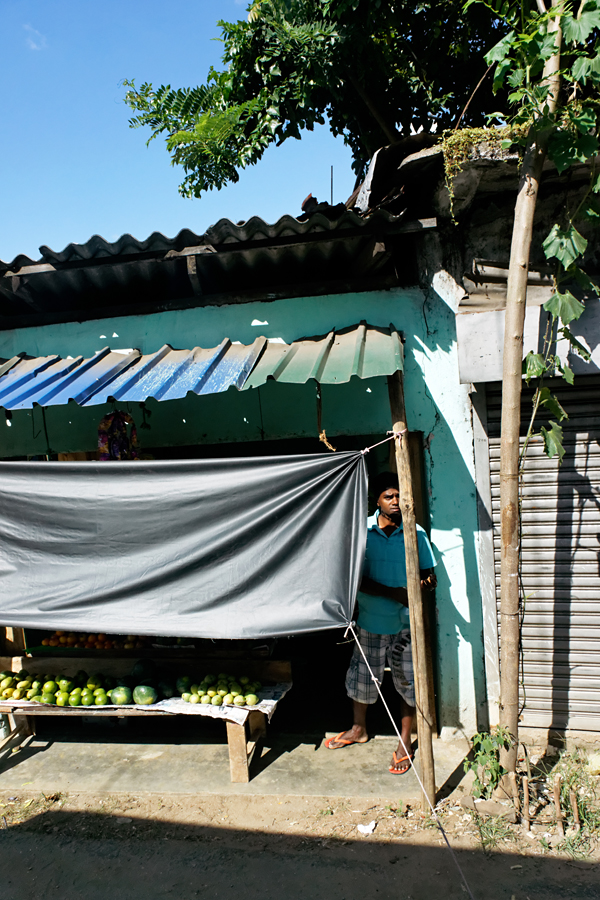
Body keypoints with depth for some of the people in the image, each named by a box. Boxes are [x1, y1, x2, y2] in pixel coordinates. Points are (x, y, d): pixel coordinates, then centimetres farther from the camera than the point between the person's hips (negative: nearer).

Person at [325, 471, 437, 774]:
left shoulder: (415, 533, -6)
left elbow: (428, 573, 0)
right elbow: (357, 579, -12)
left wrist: (427, 582, -24)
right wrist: (394, 593, -23)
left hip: (406, 622, 0)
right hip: (371, 620, 1)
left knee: (407, 681, 9)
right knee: (362, 676, 15)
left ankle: (405, 741, 30)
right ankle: (358, 729, 41)